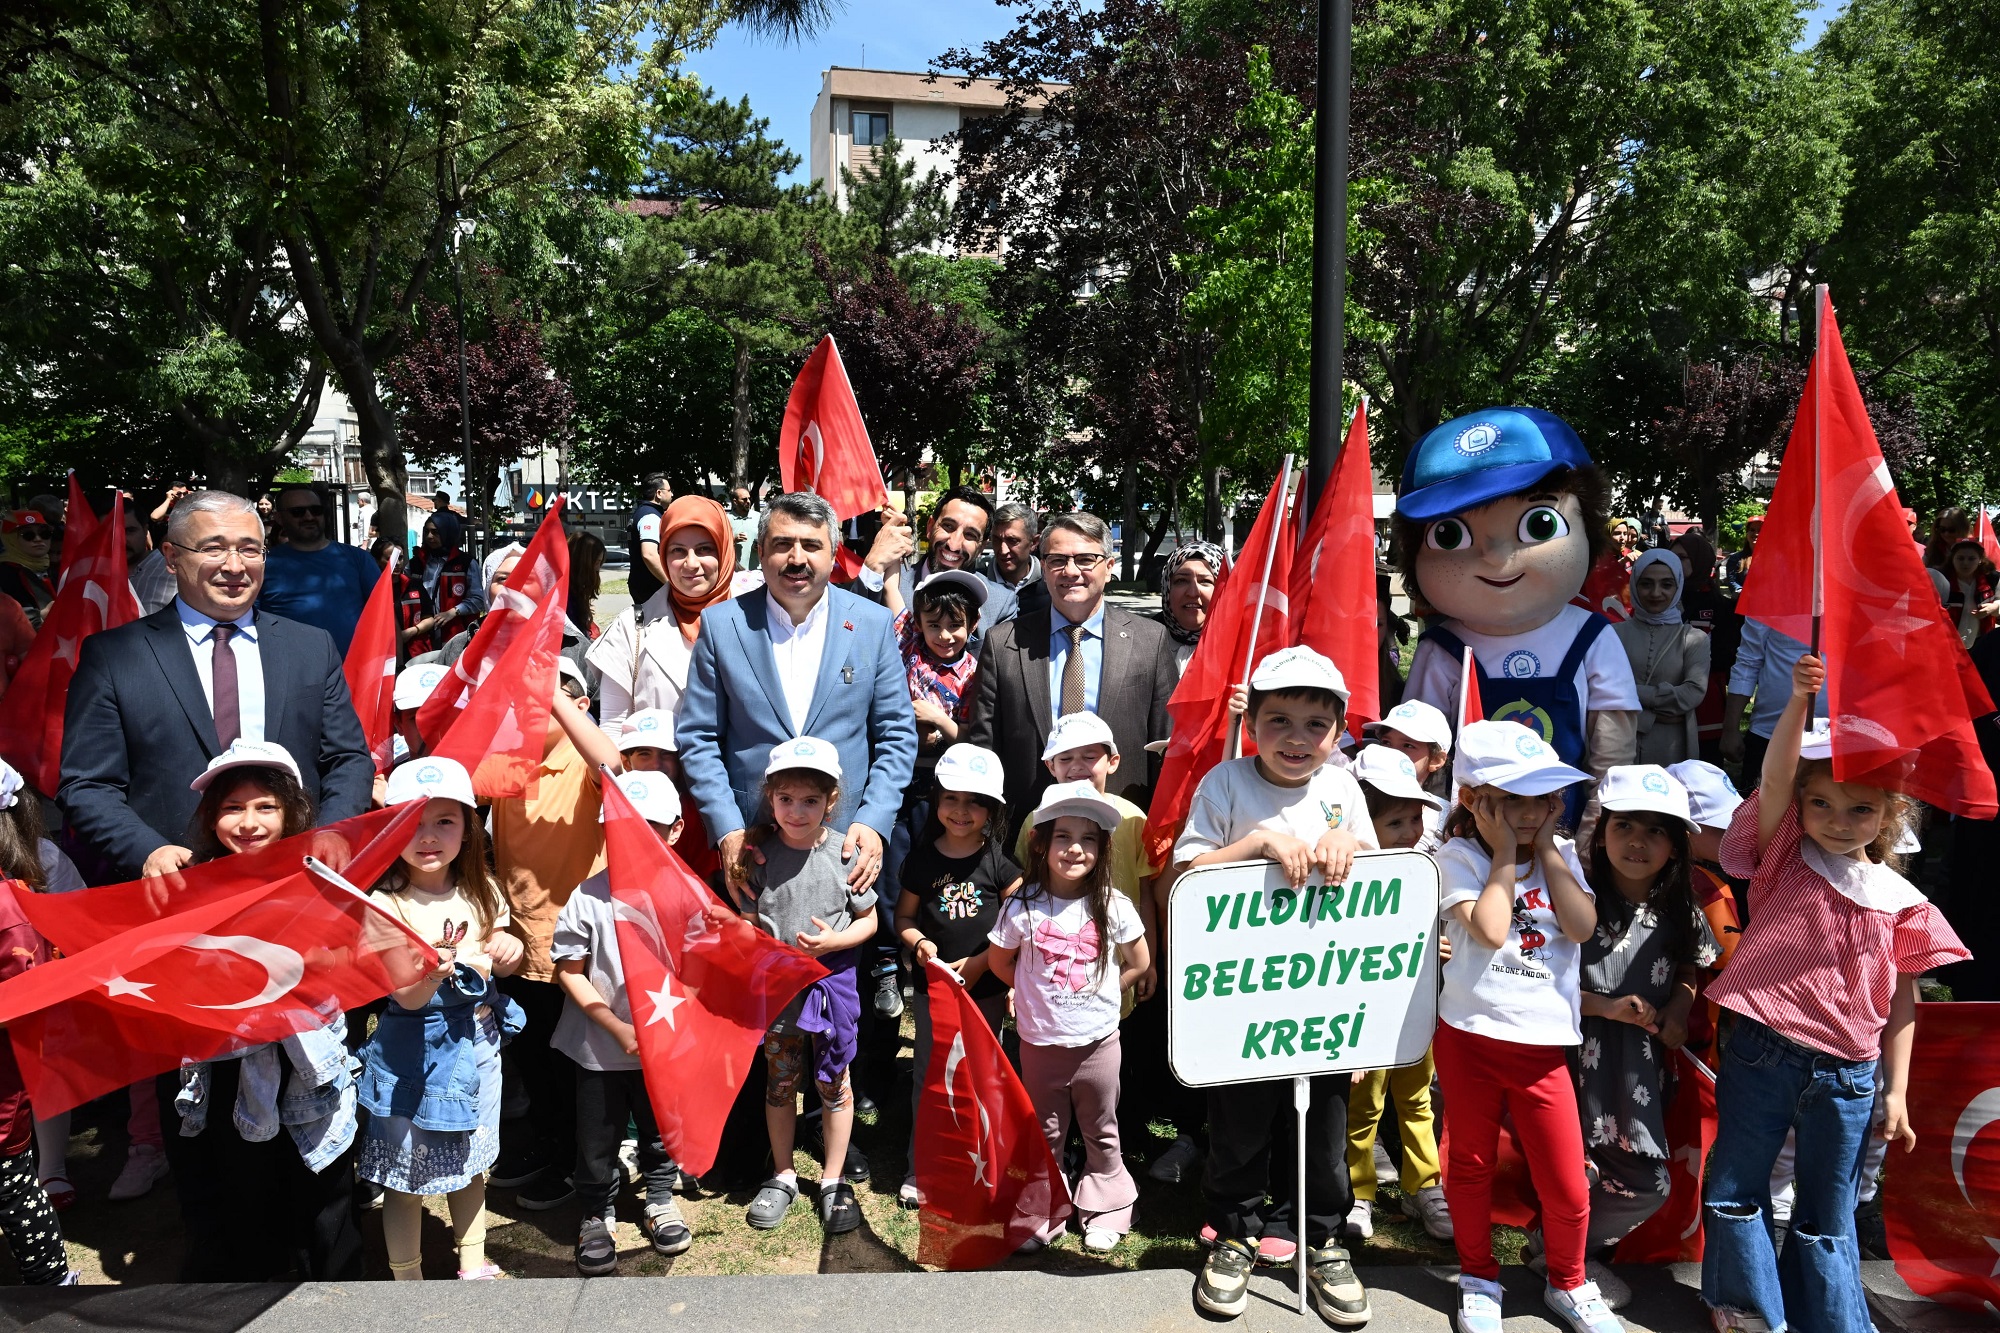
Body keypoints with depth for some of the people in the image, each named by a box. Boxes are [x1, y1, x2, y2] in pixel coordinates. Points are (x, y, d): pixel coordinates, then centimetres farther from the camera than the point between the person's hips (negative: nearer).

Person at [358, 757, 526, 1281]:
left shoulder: (480, 892, -2)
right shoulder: (385, 905, -16)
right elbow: (407, 997, -21)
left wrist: (507, 950, -10)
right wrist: (432, 969, -43)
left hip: (476, 1045, 5)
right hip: (413, 1054, -5)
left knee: (471, 1163, 20)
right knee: (406, 1178, 6)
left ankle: (474, 1267, 36)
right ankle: (408, 1283, 25)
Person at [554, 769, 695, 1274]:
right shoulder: (589, 896, -14)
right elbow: (570, 972, -9)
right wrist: (619, 1028, -15)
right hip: (601, 1049, -1)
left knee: (661, 1131, 20)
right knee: (597, 1140, 13)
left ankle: (660, 1199, 45)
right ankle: (597, 1213, 38)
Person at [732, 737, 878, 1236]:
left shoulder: (846, 854, -10)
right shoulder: (759, 855, -7)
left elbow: (868, 920, -1)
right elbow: (747, 923, 1)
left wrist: (833, 941, -18)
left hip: (833, 982, -1)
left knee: (834, 1083, 11)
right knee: (780, 1083, 15)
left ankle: (834, 1181, 28)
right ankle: (782, 1176, 33)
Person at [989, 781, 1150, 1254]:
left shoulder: (1114, 907, -11)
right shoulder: (1022, 908, -11)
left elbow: (1139, 964, 2)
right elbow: (999, 961, 5)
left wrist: (1097, 995, 0)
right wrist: (1038, 993, 2)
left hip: (1098, 1040, 0)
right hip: (1040, 1041, 0)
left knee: (1101, 1132, 16)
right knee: (1044, 1133, 16)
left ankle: (1106, 1211, 32)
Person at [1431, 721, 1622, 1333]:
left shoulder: (1562, 854, 7)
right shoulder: (1459, 856, -6)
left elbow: (1583, 926, -9)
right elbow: (1490, 929, -20)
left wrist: (1546, 847, -7)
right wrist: (1505, 853, -13)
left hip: (1544, 1041, 3)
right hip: (1470, 1034, -2)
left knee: (1567, 1185, 6)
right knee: (1471, 1164, 14)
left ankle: (1568, 1282, 33)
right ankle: (1479, 1278, 35)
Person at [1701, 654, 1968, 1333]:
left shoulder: (1900, 900, 2)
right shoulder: (1786, 857, -1)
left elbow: (1902, 1003, 6)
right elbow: (1774, 776, -18)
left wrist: (1896, 1092, 3)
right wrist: (1799, 700, -32)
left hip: (1848, 1073, 1)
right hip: (1761, 1053, 0)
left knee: (1827, 1218, 14)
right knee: (1735, 1191, 8)